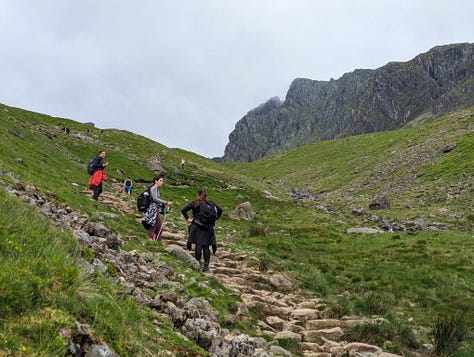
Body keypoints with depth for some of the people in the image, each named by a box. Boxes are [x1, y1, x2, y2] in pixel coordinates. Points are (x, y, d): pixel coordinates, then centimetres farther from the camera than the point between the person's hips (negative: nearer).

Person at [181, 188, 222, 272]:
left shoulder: (194, 203, -1)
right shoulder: (211, 203, 5)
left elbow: (183, 210, -6)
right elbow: (220, 210, 4)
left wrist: (188, 218, 1)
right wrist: (215, 219, 9)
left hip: (197, 227, -2)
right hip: (208, 227, 2)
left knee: (198, 245, 0)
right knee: (206, 246, 6)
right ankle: (206, 265, 4)